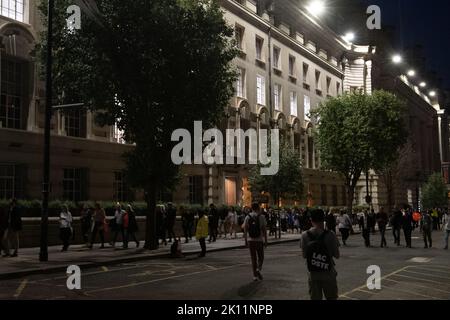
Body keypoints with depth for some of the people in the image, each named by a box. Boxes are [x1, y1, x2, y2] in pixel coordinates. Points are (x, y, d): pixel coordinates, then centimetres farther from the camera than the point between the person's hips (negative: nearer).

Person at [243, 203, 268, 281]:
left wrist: (246, 241, 6)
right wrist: (266, 241, -1)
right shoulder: (261, 217, -5)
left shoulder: (247, 217, 3)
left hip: (250, 240, 2)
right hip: (259, 240, -2)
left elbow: (245, 230, 1)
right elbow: (264, 230, -7)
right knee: (260, 257, 12)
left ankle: (255, 275, 9)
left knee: (253, 258, 10)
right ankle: (258, 269, -14)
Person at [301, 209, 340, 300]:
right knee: (331, 298, 13)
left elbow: (304, 255, 0)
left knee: (315, 298, 10)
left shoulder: (305, 235, -6)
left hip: (312, 273, 2)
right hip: (328, 273, -2)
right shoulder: (330, 235, -13)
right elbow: (337, 256, -7)